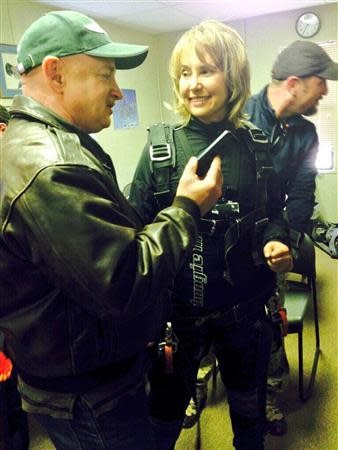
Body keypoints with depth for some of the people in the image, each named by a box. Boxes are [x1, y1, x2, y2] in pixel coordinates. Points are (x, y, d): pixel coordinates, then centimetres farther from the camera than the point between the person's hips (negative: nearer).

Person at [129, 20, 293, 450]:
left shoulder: (256, 146, -3)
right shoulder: (162, 146, -10)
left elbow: (273, 213, 9)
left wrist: (277, 240, -10)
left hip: (244, 306, 3)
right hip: (178, 307, -2)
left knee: (249, 407, 26)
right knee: (165, 414, 18)